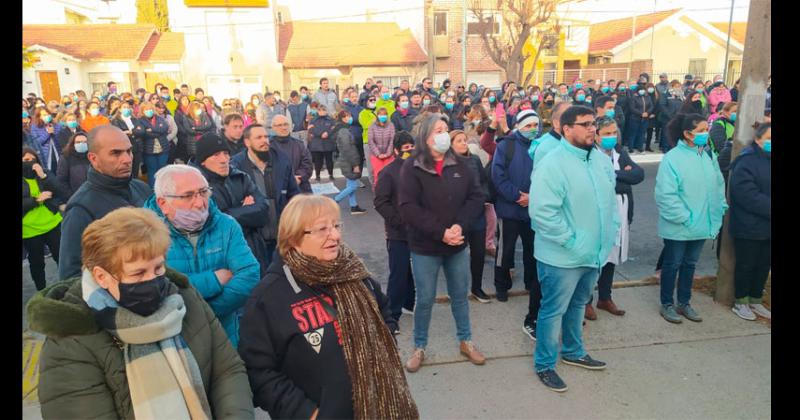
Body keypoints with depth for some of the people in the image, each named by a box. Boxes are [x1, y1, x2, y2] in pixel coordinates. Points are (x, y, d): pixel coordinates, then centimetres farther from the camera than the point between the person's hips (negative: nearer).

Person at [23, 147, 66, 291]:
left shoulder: (45, 173, 3)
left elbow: (60, 192, -10)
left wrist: (43, 176, -19)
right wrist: (37, 200, -21)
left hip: (53, 224, 1)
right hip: (30, 230, -1)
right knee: (36, 263, 13)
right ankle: (42, 292, 28)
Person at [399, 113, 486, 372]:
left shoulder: (459, 165, 3)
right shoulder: (412, 167, -8)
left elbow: (476, 198, 0)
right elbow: (408, 208, -16)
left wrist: (460, 226, -17)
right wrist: (441, 232, -22)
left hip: (458, 244, 4)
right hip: (424, 247, -3)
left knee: (460, 295, 17)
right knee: (425, 300, 8)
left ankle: (465, 341, 36)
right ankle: (419, 347, 27)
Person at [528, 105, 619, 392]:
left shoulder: (602, 159, 5)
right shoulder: (552, 164, -20)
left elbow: (610, 199, 17)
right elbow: (542, 212, -26)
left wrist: (611, 231, 6)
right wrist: (572, 241, -23)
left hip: (595, 253, 7)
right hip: (563, 256, -7)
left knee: (578, 305, 24)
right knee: (553, 311, 6)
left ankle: (573, 352, 44)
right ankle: (544, 364, 24)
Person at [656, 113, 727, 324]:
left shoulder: (708, 157, 3)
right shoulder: (672, 158, -17)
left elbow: (718, 186, 11)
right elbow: (666, 194, -21)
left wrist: (720, 210, 2)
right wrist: (684, 218, -19)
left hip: (702, 225, 6)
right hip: (678, 227, -6)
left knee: (690, 264, 19)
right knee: (672, 265, 9)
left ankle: (684, 303, 34)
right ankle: (667, 304, 25)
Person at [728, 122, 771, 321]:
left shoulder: (767, 161, 8)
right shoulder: (746, 163, -15)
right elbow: (748, 196, -23)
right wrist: (769, 208, -22)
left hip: (767, 228, 7)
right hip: (749, 228, -7)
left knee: (763, 265, 16)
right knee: (746, 265, 6)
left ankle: (755, 301, 31)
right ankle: (740, 302, 22)